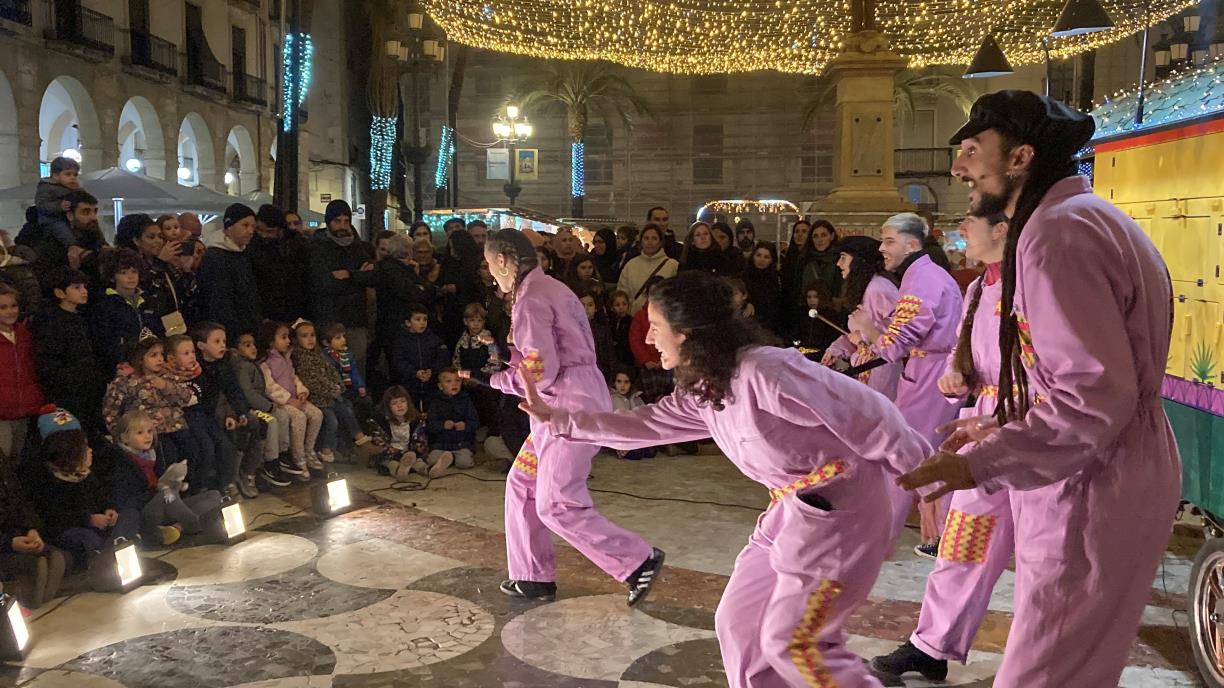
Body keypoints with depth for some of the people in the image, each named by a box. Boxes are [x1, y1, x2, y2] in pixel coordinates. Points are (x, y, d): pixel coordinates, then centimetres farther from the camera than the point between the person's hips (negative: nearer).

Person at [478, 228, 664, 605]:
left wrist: (493, 377, -5)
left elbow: (541, 373, -19)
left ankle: (639, 560, 0)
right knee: (522, 484, 15)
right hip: (562, 405, 10)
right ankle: (534, 578, 23)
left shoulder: (530, 300, -16)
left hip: (571, 404, -10)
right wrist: (507, 358, 11)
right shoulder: (548, 287, 15)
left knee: (557, 505, -8)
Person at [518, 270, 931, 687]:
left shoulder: (764, 371, -25)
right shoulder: (701, 391, 4)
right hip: (797, 506, 9)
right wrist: (554, 417, 13)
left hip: (840, 503, -9)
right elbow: (644, 425, 14)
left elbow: (865, 412, -22)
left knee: (791, 642, -4)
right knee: (739, 623, 12)